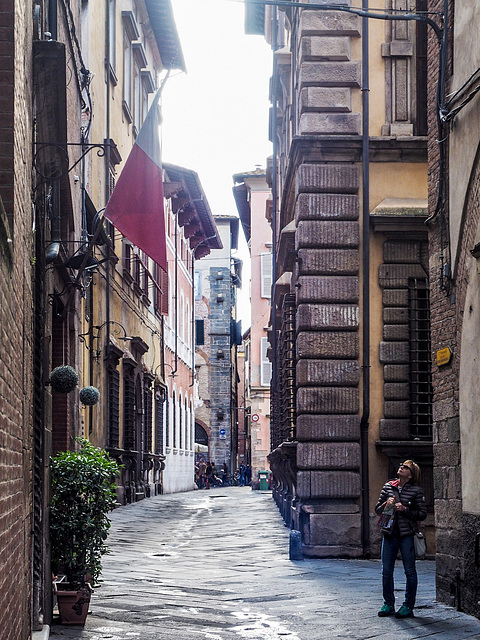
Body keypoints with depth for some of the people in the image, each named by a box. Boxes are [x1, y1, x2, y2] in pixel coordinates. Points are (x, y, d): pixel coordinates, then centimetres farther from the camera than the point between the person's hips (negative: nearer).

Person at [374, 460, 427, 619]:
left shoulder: (416, 490, -2)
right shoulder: (388, 487, 8)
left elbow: (422, 514, -4)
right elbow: (377, 510, 13)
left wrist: (405, 510, -15)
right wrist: (386, 505, -8)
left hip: (407, 535, -4)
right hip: (389, 533, 4)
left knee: (410, 571, 1)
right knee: (386, 571, 5)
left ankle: (408, 607, 10)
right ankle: (388, 604, 17)